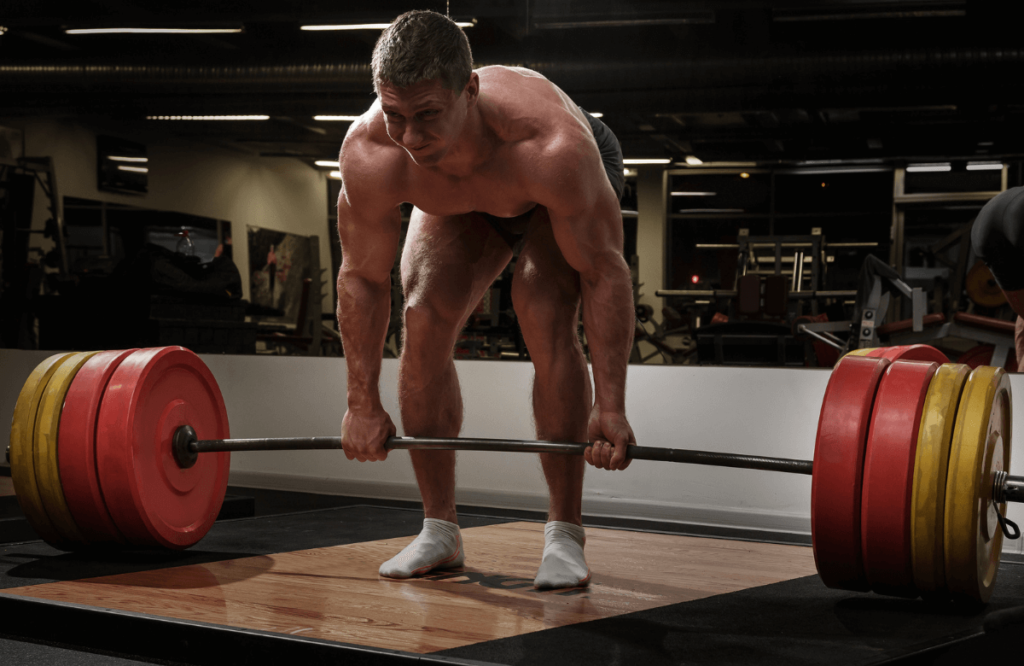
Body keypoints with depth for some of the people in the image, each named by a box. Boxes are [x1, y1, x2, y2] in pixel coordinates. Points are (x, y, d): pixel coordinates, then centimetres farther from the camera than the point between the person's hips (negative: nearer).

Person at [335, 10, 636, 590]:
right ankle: (440, 532, 1)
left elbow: (604, 273, -35)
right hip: (459, 208, 3)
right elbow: (363, 278, -20)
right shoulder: (369, 154, -36)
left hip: (563, 191, -3)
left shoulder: (555, 145, -46)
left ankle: (565, 536, -11)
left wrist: (610, 408, -34)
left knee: (546, 323, -24)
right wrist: (363, 404, -16)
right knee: (424, 322, -14)